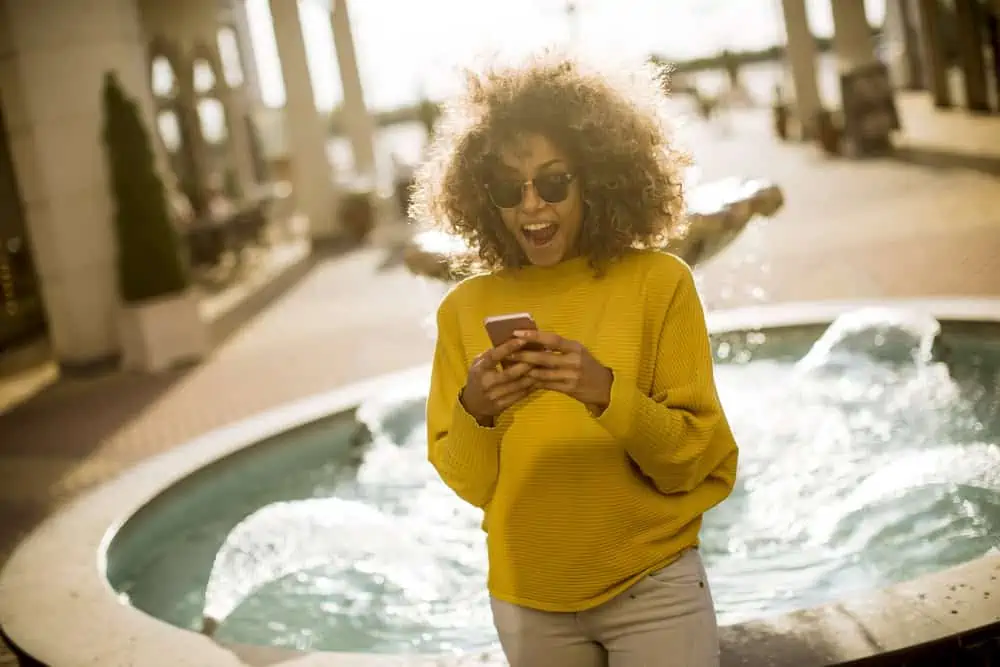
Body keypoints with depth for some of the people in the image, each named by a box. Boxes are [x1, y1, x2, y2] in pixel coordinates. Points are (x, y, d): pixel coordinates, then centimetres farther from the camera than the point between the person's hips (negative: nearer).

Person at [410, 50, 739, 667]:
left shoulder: (659, 282, -10)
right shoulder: (466, 309, -3)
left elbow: (696, 463, -9)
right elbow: (470, 484, 0)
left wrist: (607, 393, -24)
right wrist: (476, 412, -19)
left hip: (653, 590, -2)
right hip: (527, 600, 3)